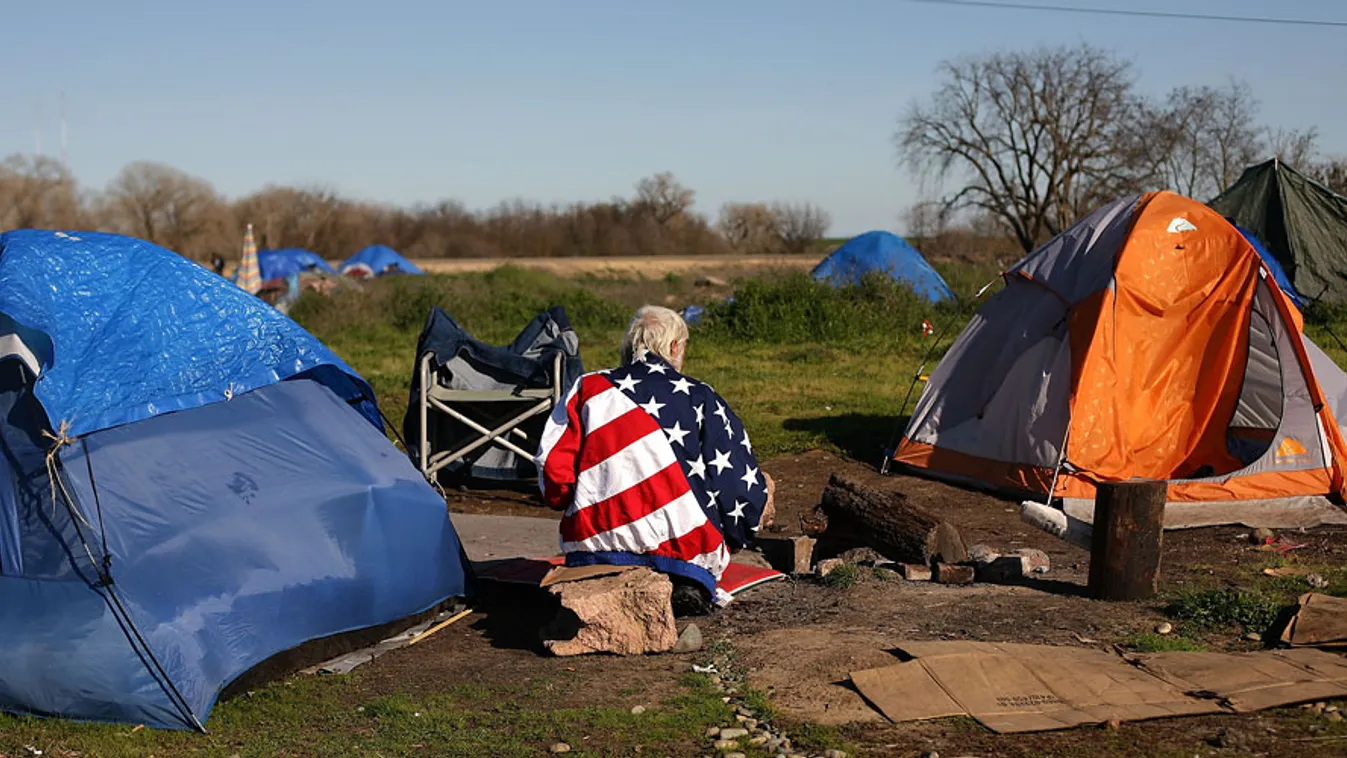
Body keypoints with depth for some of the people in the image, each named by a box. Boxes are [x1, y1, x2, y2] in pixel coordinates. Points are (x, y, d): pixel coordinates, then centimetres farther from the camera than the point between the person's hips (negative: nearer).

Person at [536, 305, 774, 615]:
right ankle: (685, 586, -18)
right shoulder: (700, 397, 4)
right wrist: (761, 503, 28)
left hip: (594, 545, 2)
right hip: (683, 550, -2)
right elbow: (741, 476, 6)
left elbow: (552, 465, 2)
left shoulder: (587, 388, 7)